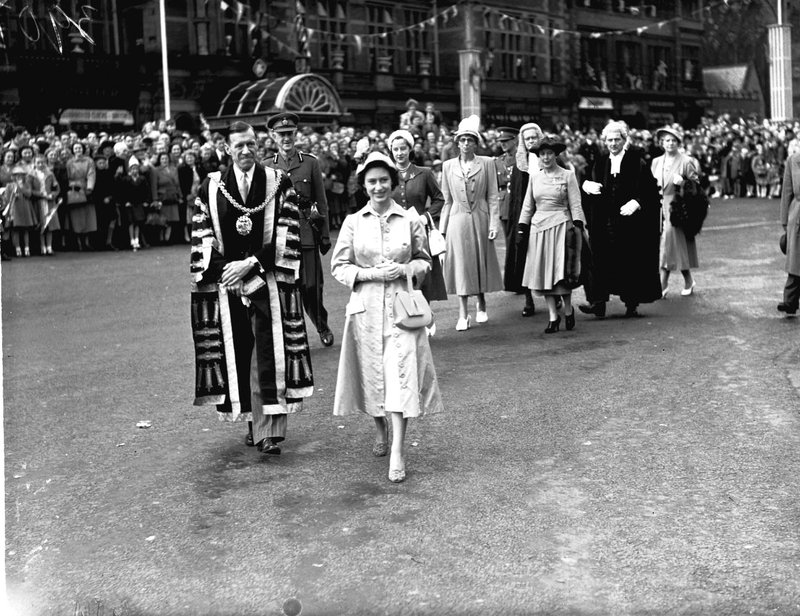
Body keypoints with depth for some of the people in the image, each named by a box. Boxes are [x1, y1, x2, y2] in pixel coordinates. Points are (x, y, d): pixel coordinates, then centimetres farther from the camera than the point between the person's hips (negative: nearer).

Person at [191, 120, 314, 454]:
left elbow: (286, 234, -3)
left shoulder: (279, 183, 3)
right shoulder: (211, 186, 7)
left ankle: (269, 429, -4)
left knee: (270, 355, -6)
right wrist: (223, 268, -9)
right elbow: (203, 235, 5)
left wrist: (252, 263, -12)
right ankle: (253, 421, 16)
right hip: (226, 282, 2)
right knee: (237, 353, 5)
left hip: (268, 281, -1)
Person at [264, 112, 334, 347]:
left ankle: (322, 326, 25)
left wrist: (325, 236, 3)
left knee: (311, 286, 2)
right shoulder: (267, 167, 6)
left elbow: (321, 203, 6)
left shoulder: (310, 163, 4)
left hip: (306, 232, -1)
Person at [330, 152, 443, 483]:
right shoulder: (353, 222, 2)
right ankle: (381, 430, 35)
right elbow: (339, 267, 3)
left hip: (401, 304, -1)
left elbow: (424, 261, 11)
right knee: (371, 373, 9)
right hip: (365, 306, 1)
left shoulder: (410, 219, 2)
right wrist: (372, 273, -11)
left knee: (401, 374, -10)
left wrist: (403, 269, -10)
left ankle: (398, 451, -8)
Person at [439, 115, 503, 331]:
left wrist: (494, 222, -6)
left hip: (480, 219, 0)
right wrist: (442, 227, 4)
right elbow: (447, 199, 7)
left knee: (481, 261, 9)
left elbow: (492, 196, 0)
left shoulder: (486, 163, 1)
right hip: (458, 220, 0)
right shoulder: (448, 166, 5)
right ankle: (463, 315, 2)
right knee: (461, 264, -1)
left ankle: (482, 305, 29)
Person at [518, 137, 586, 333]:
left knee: (561, 271, -9)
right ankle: (553, 316, 7)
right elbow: (527, 206, 15)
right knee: (542, 271, 0)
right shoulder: (534, 178, 12)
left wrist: (578, 227, -10)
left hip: (560, 226, -4)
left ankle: (568, 310, 12)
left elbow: (575, 204, -1)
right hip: (538, 227, 4)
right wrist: (522, 228, 9)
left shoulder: (567, 175, 2)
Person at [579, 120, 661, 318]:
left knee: (631, 261, 3)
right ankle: (598, 302, -6)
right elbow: (589, 182, 16)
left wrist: (636, 203, -19)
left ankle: (631, 303, 14)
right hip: (604, 222, 3)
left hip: (629, 219, -3)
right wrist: (587, 185, -7)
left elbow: (651, 190, -5)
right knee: (601, 260, -5)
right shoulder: (600, 162, 10)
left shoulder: (636, 162, -3)